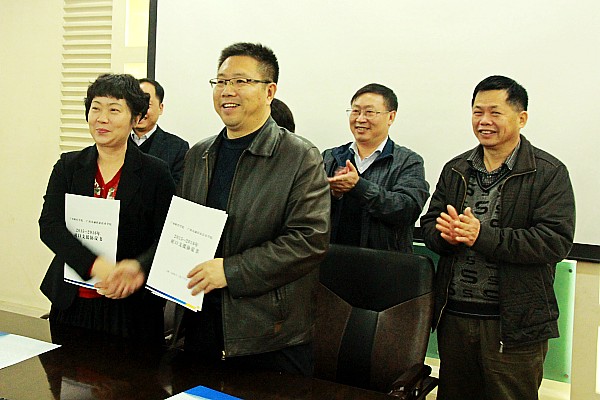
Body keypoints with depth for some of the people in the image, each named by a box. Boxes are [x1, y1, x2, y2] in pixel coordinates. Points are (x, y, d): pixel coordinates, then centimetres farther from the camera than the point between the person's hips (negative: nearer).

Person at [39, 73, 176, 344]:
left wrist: (138, 266, -28)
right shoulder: (68, 167, 4)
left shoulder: (155, 172, -2)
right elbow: (49, 226, -8)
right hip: (71, 303, 2)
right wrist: (97, 267, -23)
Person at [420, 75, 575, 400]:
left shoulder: (549, 173, -6)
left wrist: (483, 235, -23)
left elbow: (556, 241, -16)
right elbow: (429, 225, 11)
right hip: (453, 316, 5)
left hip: (515, 324, -5)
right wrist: (446, 233, -13)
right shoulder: (455, 169, 11)